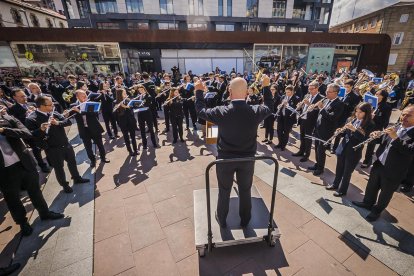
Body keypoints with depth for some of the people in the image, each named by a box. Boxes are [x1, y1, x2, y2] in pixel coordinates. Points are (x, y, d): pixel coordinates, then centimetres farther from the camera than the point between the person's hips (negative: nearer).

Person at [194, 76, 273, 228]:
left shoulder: (221, 112, -21)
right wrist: (266, 86, 17)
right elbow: (269, 107, 8)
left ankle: (222, 219, 41)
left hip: (225, 159, -1)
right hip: (248, 159, 2)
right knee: (245, 191, 21)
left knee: (224, 191, 19)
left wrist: (199, 91, 9)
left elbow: (200, 110, -4)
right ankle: (245, 220, 43)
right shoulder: (255, 111, -16)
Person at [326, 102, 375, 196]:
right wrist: (340, 131, -11)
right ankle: (335, 184, 38)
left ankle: (342, 190, 25)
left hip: (353, 152, -5)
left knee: (347, 172, 8)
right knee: (339, 168, 19)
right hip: (343, 148, 5)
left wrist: (354, 129, -30)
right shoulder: (352, 120, 4)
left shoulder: (370, 125, -11)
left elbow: (364, 139, -22)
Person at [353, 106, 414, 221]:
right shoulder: (395, 128, 3)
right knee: (371, 186, 22)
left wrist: (395, 137, -34)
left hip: (393, 172, -5)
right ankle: (368, 203, 43)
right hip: (379, 164, 5)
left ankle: (377, 210, 35)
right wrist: (377, 135, -8)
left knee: (385, 194, 15)